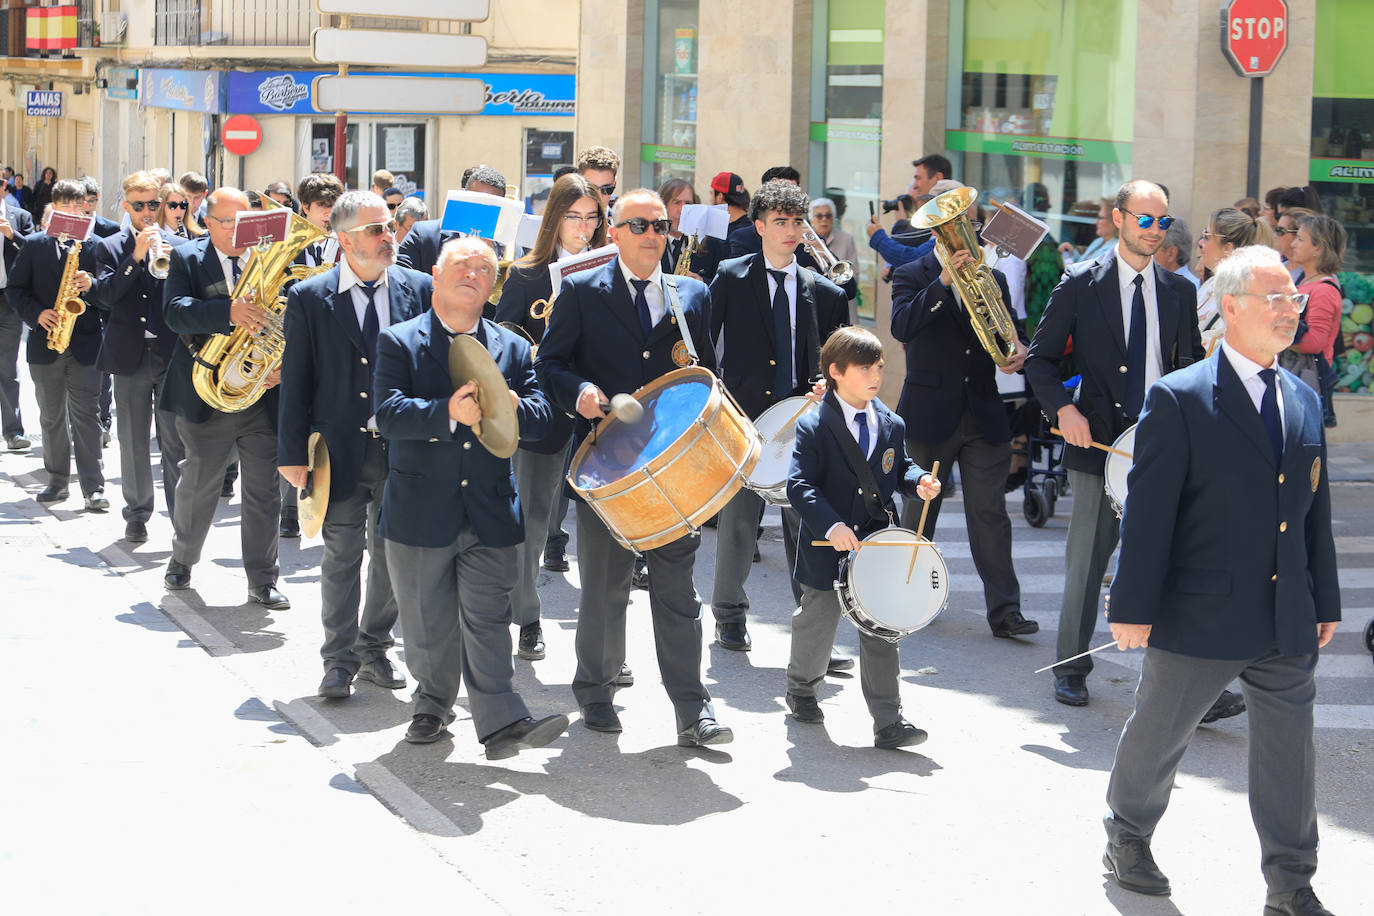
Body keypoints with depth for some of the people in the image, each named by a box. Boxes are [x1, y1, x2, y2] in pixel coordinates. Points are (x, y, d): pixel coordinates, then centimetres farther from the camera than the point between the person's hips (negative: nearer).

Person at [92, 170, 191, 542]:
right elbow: (106, 296, -8)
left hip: (172, 355, 0)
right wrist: (135, 257, -16)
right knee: (133, 442, 7)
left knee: (176, 442, -1)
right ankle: (137, 515, 16)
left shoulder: (178, 245, 9)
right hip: (130, 356, 0)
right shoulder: (110, 248, 7)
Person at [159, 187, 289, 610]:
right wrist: (230, 310, -32)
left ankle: (262, 581, 11)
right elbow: (175, 311, -17)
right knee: (198, 486, 12)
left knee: (265, 491, 2)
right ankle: (182, 560, 34)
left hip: (263, 394, 1)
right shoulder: (187, 259, -1)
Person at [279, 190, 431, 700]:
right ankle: (339, 661, 13)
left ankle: (374, 649, 25)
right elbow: (296, 380, -2)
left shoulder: (419, 290, 3)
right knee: (342, 556, 3)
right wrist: (292, 453, -5)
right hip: (342, 449, -2)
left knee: (395, 556, 10)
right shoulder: (310, 298, -2)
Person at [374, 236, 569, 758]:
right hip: (420, 513, -1)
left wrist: (510, 408, -21)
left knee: (487, 620, -4)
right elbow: (387, 414, -15)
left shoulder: (513, 349, 9)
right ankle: (433, 704, 32)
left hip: (490, 513, 1)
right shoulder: (398, 342, -1)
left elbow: (541, 417, 1)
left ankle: (501, 723, -8)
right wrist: (448, 412, -30)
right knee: (428, 624, 11)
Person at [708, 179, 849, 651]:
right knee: (737, 520, 2)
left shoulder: (823, 292, 11)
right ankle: (730, 615, 19)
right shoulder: (730, 278, 4)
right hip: (743, 418, -1)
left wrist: (826, 385, -4)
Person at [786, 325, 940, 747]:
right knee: (816, 625, 14)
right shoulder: (814, 426, -12)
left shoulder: (891, 425, 5)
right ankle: (801, 688, 42)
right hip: (826, 549, -3)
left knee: (880, 633, 0)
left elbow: (899, 468, 17)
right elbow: (799, 484, -19)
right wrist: (830, 525, -31)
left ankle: (889, 722, 0)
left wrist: (918, 482, -6)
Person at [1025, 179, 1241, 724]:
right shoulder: (1080, 284, 0)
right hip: (1098, 437, -1)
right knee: (1086, 561, 7)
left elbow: (1191, 368, 13)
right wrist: (1063, 409, -13)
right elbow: (1040, 358, 3)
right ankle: (1071, 671, 23)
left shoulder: (1179, 291, 9)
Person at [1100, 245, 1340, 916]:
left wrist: (1324, 602, 13)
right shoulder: (1179, 399, -10)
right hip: (1199, 618, -5)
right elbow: (1148, 510, -11)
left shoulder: (1304, 402, 8)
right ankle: (1127, 841, 35)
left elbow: (1315, 511, 13)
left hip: (1287, 624, 5)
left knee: (1289, 753, 8)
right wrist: (1134, 606, -13)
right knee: (1158, 735, 12)